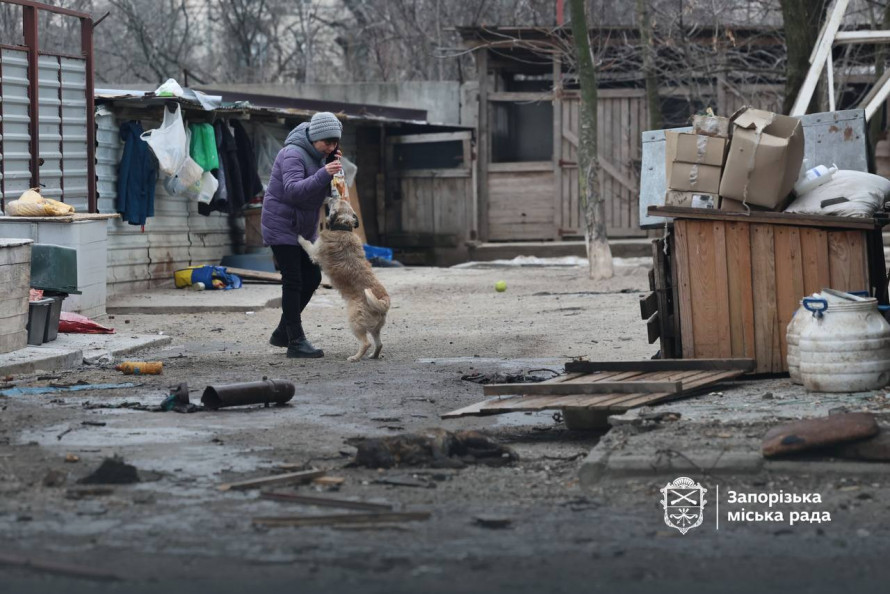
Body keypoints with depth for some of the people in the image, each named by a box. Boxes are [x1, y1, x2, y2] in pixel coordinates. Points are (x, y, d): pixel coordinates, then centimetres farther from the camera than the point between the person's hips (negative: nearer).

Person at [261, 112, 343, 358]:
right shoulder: (294, 154, -21)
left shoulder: (319, 155, 5)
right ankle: (296, 342, -9)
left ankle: (283, 332, 20)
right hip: (282, 225, -9)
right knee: (293, 281, -10)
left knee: (312, 277, 9)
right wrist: (323, 174, -46)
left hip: (305, 228, 9)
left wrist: (335, 166, -12)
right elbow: (293, 190, -35)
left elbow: (329, 190, 5)